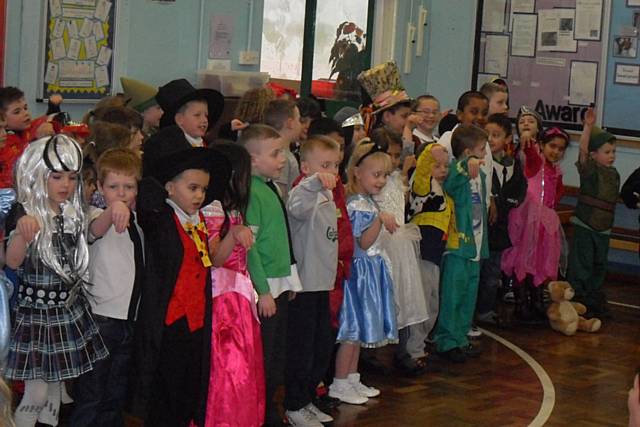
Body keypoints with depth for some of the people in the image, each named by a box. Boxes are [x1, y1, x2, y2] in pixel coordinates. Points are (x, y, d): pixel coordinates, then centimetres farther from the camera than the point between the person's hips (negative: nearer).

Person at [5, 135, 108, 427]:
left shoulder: (74, 214, 5)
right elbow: (12, 262, -29)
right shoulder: (25, 214, -14)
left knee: (56, 385, 14)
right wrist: (22, 233, -49)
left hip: (70, 311, 6)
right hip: (35, 312, -5)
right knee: (36, 394, -5)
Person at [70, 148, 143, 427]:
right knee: (90, 398, -4)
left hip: (129, 319, 6)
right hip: (101, 319, -6)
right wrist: (113, 210, -56)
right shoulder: (98, 217, -9)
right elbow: (96, 229, -36)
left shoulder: (139, 221, 10)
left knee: (115, 398, 15)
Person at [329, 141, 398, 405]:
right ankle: (339, 384, 3)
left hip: (372, 269, 10)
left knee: (360, 329, 15)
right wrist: (380, 220, -31)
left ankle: (352, 379, 23)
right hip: (360, 269, -10)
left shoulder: (368, 202, 14)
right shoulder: (357, 205, -18)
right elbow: (364, 242, -23)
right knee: (353, 329, -4)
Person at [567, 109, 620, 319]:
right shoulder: (589, 169, -10)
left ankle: (595, 302, 25)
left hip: (604, 228, 7)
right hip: (585, 225, -7)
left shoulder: (614, 174, 10)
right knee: (581, 266, -3)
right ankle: (577, 301, 5)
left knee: (599, 266, 14)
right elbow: (583, 149, -27)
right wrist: (588, 126, -37)